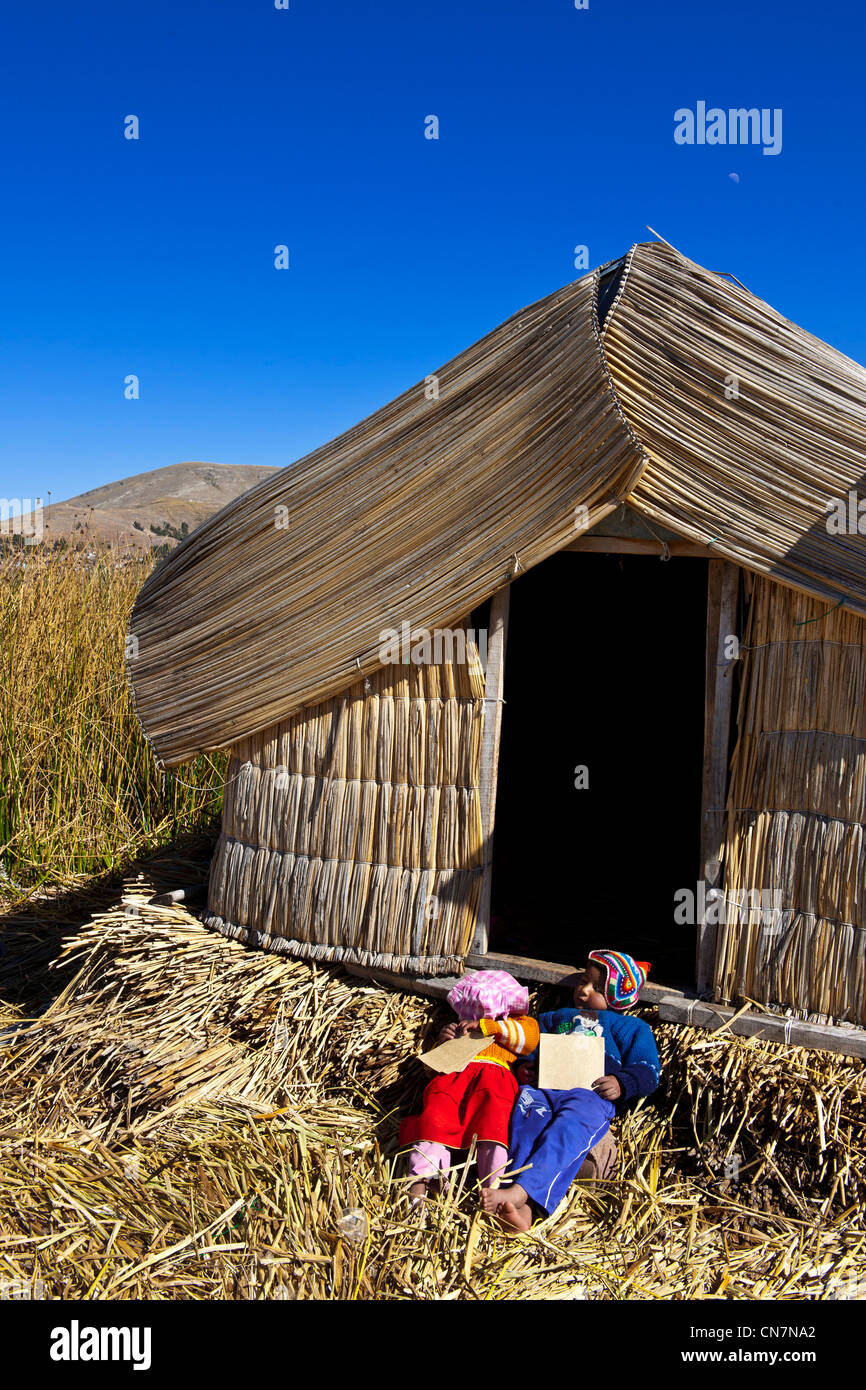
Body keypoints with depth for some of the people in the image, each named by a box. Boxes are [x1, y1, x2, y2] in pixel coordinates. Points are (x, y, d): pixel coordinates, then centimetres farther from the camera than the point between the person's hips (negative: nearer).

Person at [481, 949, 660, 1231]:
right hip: (543, 1086, 3)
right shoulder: (559, 1017, 43)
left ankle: (520, 1192, -57)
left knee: (568, 1130, -38)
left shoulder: (630, 1027, 31)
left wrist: (621, 1083, -4)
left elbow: (647, 1071, 19)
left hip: (591, 1092, -3)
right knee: (527, 1123, -32)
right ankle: (523, 1207, -51)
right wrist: (526, 1065, 15)